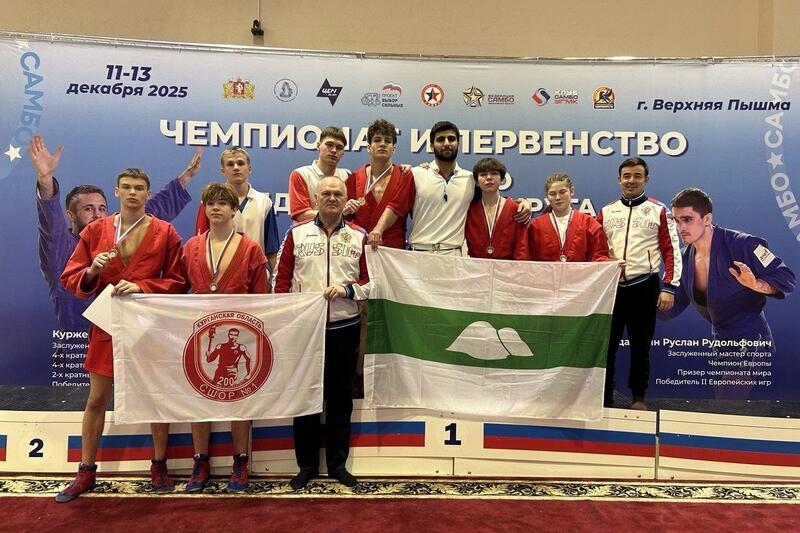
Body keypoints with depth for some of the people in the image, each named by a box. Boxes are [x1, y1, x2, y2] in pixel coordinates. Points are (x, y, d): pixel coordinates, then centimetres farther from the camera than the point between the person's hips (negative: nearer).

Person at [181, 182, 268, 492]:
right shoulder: (191, 247, 9)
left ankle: (240, 464, 21)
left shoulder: (250, 249, 0)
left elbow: (261, 297, 0)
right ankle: (200, 464, 23)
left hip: (238, 335, -2)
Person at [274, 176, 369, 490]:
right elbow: (282, 279, 3)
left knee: (340, 397, 10)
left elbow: (370, 280, 4)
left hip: (345, 327, 1)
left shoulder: (358, 237, 5)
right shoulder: (296, 234, 3)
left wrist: (348, 290, -14)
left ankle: (338, 463, 24)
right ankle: (307, 465, 22)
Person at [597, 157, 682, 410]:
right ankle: (605, 395, 18)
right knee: (606, 342, 5)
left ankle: (639, 397, 22)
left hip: (644, 286, -2)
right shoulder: (606, 211, 11)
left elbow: (671, 251, 0)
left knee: (641, 344, 7)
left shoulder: (659, 211, 3)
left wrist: (669, 288, -7)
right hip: (611, 285, 2)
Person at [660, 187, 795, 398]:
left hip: (749, 340, -7)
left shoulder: (741, 245, -18)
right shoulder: (686, 259, 1)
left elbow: (786, 279, -15)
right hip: (720, 339, 7)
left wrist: (756, 285, -35)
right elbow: (672, 308, 7)